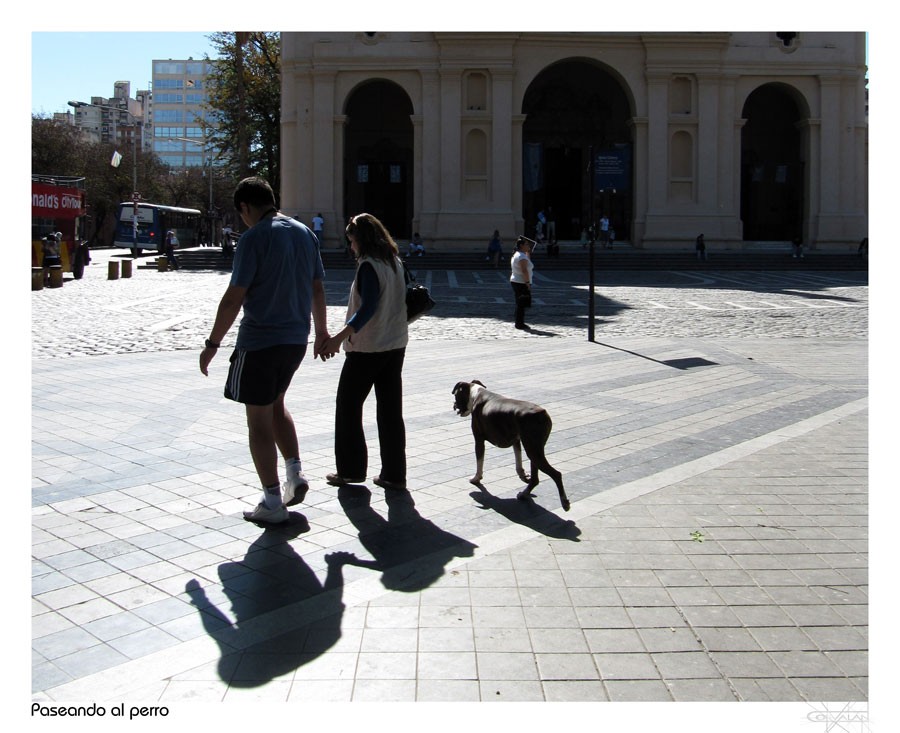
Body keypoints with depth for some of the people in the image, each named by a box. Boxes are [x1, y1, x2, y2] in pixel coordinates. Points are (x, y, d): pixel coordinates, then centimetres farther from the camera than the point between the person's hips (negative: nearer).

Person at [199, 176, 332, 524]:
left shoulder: (254, 238, -13)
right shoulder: (305, 233, 8)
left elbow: (234, 298, -15)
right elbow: (317, 288, 14)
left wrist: (212, 344, -7)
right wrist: (321, 331, 24)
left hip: (259, 341, -7)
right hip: (296, 338, 7)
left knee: (259, 420, 3)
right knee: (276, 404, 26)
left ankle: (273, 503, 8)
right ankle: (295, 474, 21)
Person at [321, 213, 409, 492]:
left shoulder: (368, 265, -14)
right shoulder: (395, 262, 9)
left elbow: (368, 308, -24)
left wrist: (340, 337, -31)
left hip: (367, 348, -7)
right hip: (396, 345, 8)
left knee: (348, 406, 7)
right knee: (391, 410, 9)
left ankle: (351, 469, 13)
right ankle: (394, 474, 12)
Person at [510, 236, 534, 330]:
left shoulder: (516, 255, 16)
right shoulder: (522, 256, -17)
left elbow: (527, 263, 31)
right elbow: (524, 270, -25)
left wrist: (528, 252, 24)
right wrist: (528, 282, -23)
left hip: (515, 282, 11)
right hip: (521, 283, -11)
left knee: (520, 304, 16)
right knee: (521, 304, -6)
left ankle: (519, 323, 22)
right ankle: (520, 324, -2)